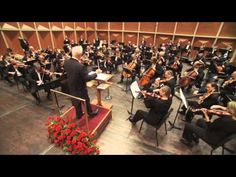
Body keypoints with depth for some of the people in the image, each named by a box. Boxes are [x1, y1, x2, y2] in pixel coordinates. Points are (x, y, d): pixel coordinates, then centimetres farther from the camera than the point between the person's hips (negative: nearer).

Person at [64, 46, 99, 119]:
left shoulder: (66, 62, -11)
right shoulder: (80, 66, -33)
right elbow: (87, 78, -27)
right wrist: (95, 74, -10)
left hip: (71, 87, 7)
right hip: (80, 88, -6)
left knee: (76, 101, 25)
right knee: (86, 101, 18)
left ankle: (79, 114, 45)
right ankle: (91, 113, 40)